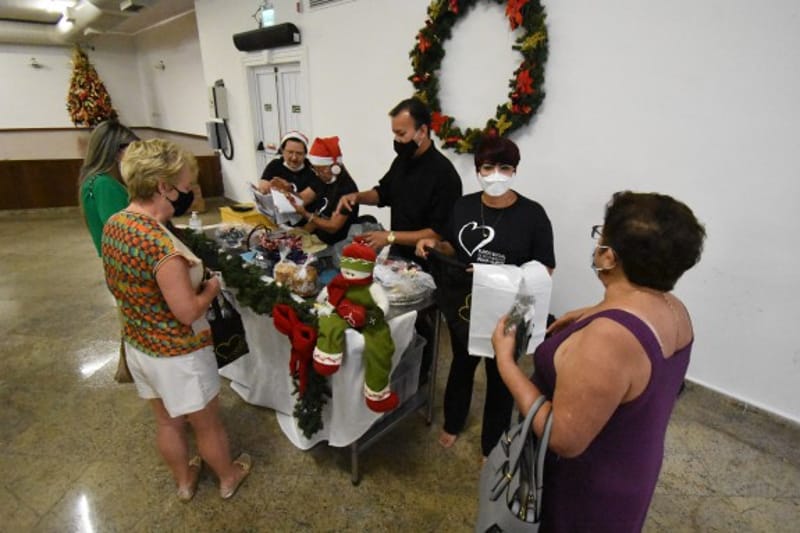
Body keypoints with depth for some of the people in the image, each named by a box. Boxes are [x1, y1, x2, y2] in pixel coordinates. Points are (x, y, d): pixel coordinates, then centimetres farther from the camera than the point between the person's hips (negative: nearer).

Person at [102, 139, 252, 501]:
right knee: (207, 425, 18)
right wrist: (211, 288, -9)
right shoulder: (161, 245, -33)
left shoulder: (113, 225, -5)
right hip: (177, 355, -8)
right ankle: (228, 478, 42)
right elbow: (188, 312, -28)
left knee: (167, 421, 27)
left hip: (138, 346, 8)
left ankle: (184, 481, 50)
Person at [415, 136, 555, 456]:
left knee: (500, 375, 15)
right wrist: (434, 245, -10)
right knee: (462, 363, 23)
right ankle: (453, 423, 50)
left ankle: (492, 446, 39)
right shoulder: (463, 206, -2)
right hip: (463, 304, 4)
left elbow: (545, 268, -9)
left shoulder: (532, 214, -13)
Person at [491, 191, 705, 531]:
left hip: (586, 487, -7)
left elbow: (565, 440, -33)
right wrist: (594, 315, 4)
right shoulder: (674, 310, -9)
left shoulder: (606, 338, -38)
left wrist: (505, 362, -27)